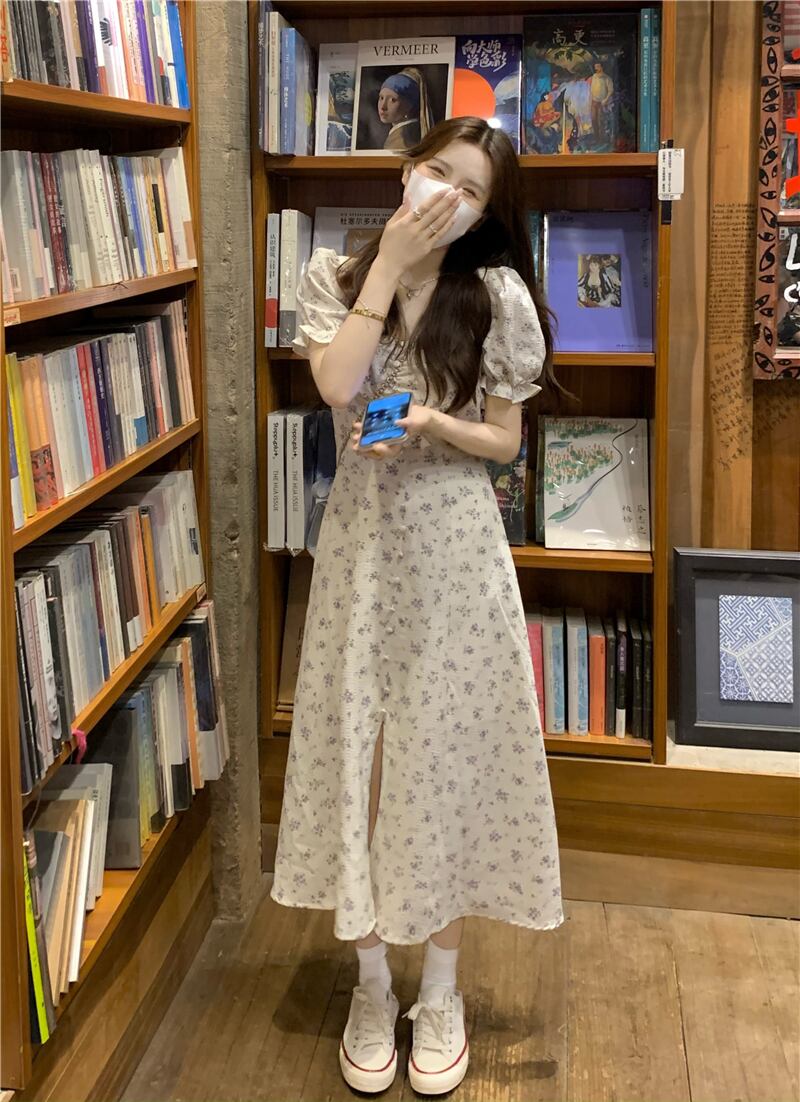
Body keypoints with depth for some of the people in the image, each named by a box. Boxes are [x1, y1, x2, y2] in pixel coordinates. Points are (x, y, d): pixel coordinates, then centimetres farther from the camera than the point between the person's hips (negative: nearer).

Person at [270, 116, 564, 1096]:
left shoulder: (497, 296, 0)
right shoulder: (334, 276, 3)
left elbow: (504, 441, 3)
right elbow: (337, 386, -15)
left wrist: (437, 424, -17)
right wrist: (388, 262, -11)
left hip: (455, 547, -1)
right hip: (363, 541, 1)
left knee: (449, 752, 4)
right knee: (359, 751, 5)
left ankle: (440, 990, 23)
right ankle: (372, 987, 23)